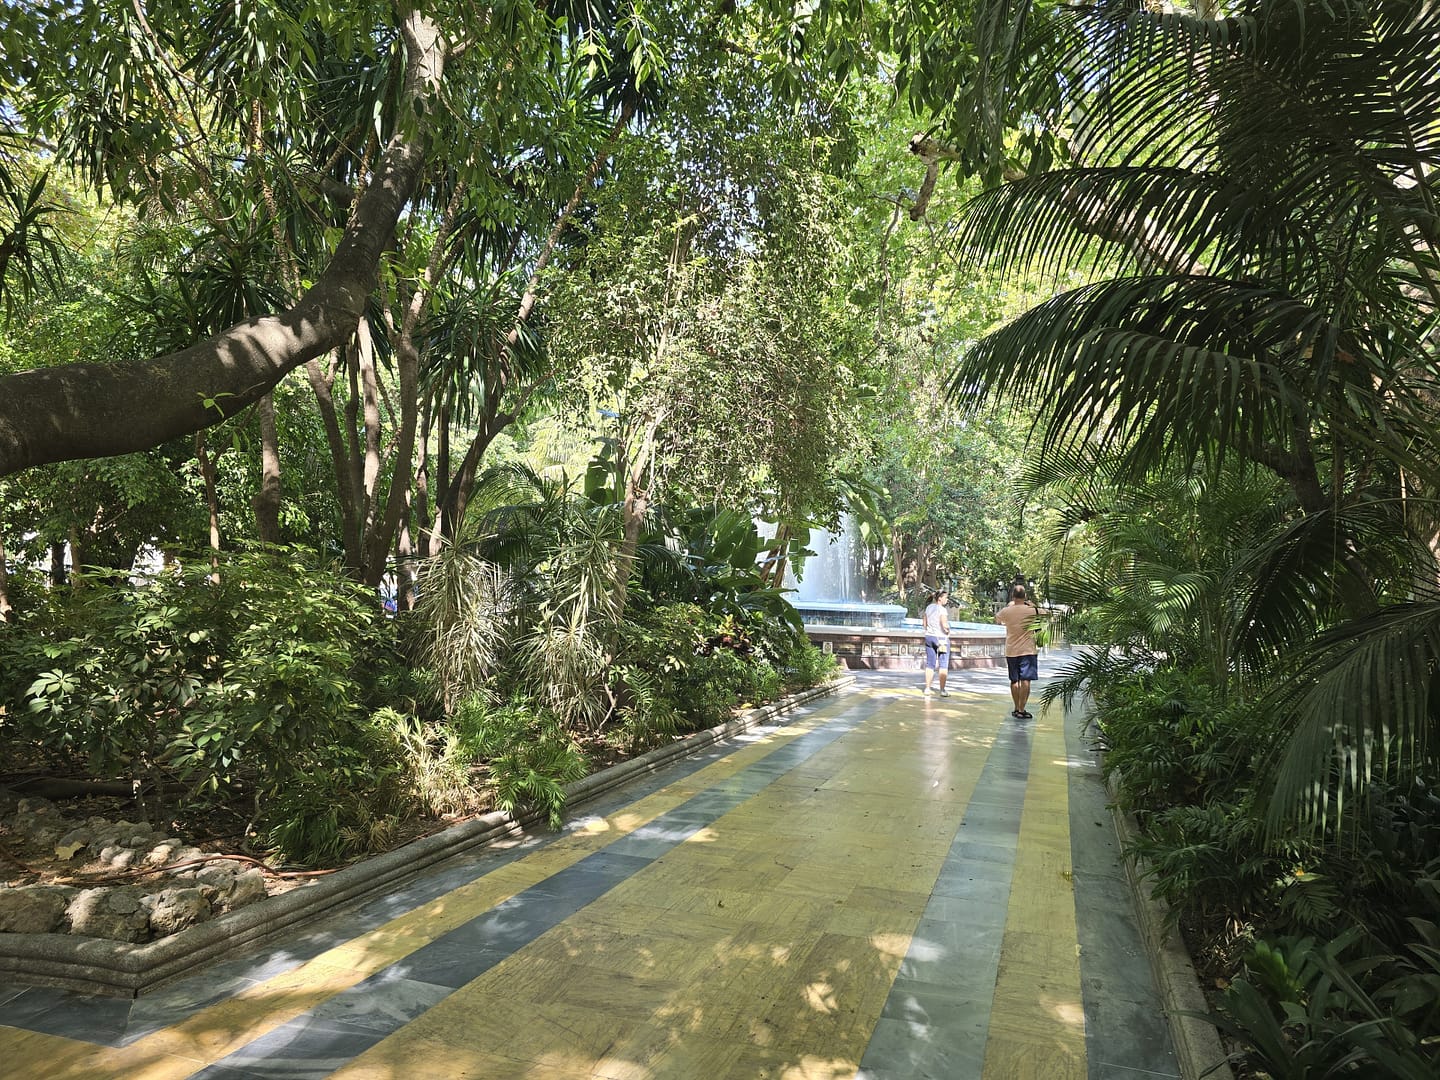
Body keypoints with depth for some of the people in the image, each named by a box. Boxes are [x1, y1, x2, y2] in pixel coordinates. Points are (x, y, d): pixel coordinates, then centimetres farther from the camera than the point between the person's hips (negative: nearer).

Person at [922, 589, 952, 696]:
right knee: (943, 665, 0)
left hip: (929, 637, 6)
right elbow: (944, 624, -24)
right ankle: (942, 690, -1)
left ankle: (927, 688, 12)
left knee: (930, 664, 11)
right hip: (941, 638, -6)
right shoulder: (942, 609, -16)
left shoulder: (928, 607, 6)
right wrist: (948, 630, -5)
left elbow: (925, 624, 11)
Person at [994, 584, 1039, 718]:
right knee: (1025, 680, -3)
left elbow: (997, 618, 19)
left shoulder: (1007, 611, -4)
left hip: (1011, 651, 3)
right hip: (1027, 650, -3)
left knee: (1014, 681, 13)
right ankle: (1021, 710, -7)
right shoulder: (1031, 610, -9)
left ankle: (1017, 709, 21)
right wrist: (1030, 603, 18)